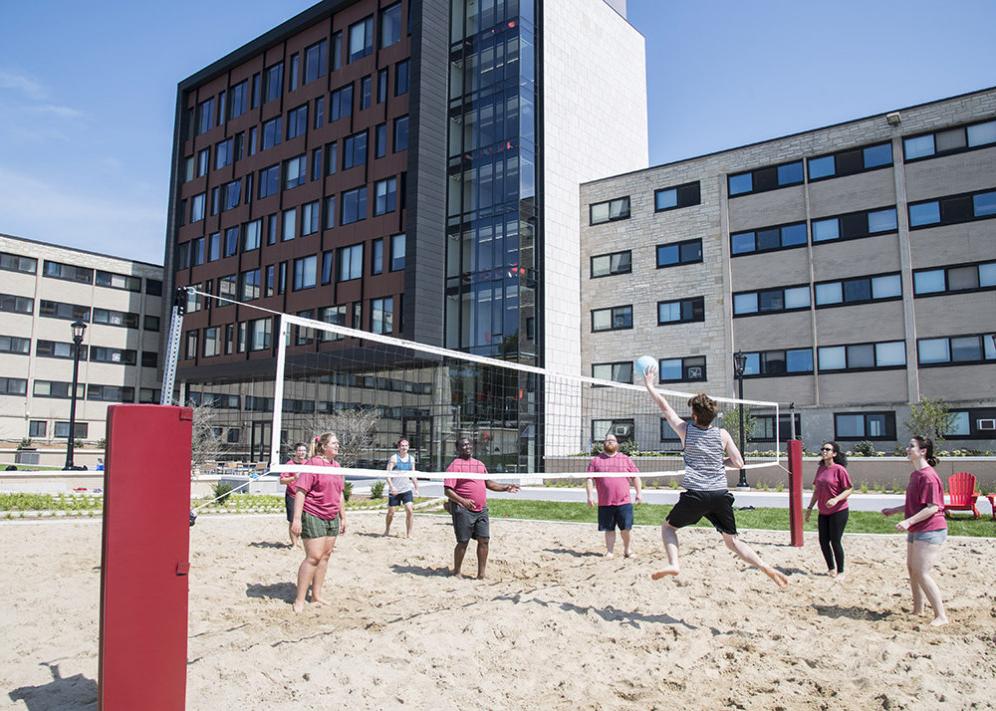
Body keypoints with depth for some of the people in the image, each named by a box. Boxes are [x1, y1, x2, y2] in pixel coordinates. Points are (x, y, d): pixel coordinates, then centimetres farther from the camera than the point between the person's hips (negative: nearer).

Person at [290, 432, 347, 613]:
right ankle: (299, 600, 1)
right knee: (313, 557, -8)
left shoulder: (336, 466, 11)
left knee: (325, 556, 9)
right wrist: (296, 518, -20)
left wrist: (343, 517, 18)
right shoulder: (312, 464, -11)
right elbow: (300, 491, -15)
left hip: (332, 517, 7)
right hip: (313, 516, -7)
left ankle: (316, 595, 19)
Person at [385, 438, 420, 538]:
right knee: (391, 512, 7)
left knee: (410, 510, -11)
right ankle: (387, 531, 30)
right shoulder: (394, 458, -7)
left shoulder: (411, 458, 7)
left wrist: (416, 488, 13)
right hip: (394, 490, -3)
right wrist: (391, 486, -24)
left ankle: (408, 534, -2)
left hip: (406, 489, 3)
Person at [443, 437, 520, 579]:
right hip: (463, 509, -6)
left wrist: (505, 488, 12)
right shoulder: (455, 465, -7)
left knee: (484, 540, 4)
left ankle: (481, 575, 13)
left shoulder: (480, 464, 16)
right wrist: (462, 501, -27)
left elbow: (488, 483, 25)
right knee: (463, 542, 0)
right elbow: (447, 490, -13)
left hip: (481, 509, 7)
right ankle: (456, 573, 18)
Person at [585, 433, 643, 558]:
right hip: (605, 503, 0)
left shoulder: (626, 459, 10)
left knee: (625, 528, 0)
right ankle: (609, 551, 16)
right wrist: (589, 496, -4)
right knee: (609, 529, 6)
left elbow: (635, 477, 12)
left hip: (624, 502, 0)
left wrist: (638, 493, 4)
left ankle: (627, 549, 21)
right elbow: (589, 479, 3)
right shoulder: (596, 460, 6)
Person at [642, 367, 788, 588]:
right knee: (732, 540, 16)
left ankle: (673, 563, -6)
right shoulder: (722, 434, 6)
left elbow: (665, 407, 12)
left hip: (695, 495, -3)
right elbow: (738, 463, 7)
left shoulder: (685, 430, 3)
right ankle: (766, 567, 0)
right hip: (720, 495, 3)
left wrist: (649, 385, 22)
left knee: (668, 526, 16)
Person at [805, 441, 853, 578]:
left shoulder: (839, 469, -13)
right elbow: (816, 491, 14)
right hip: (823, 512, 6)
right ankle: (831, 569, 26)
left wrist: (836, 499, -28)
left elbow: (849, 489, -13)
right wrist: (810, 508, 14)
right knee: (823, 541, 9)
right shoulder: (820, 469, 7)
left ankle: (840, 572, 15)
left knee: (835, 542, -1)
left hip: (838, 512, -6)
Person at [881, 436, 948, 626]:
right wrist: (894, 510, 22)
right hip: (916, 531, 10)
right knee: (912, 569, 15)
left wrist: (909, 521, -28)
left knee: (921, 573, -10)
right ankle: (918, 609, 28)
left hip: (930, 531, -10)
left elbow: (932, 507, -23)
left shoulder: (928, 476, -19)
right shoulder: (915, 474, 12)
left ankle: (941, 616, -1)